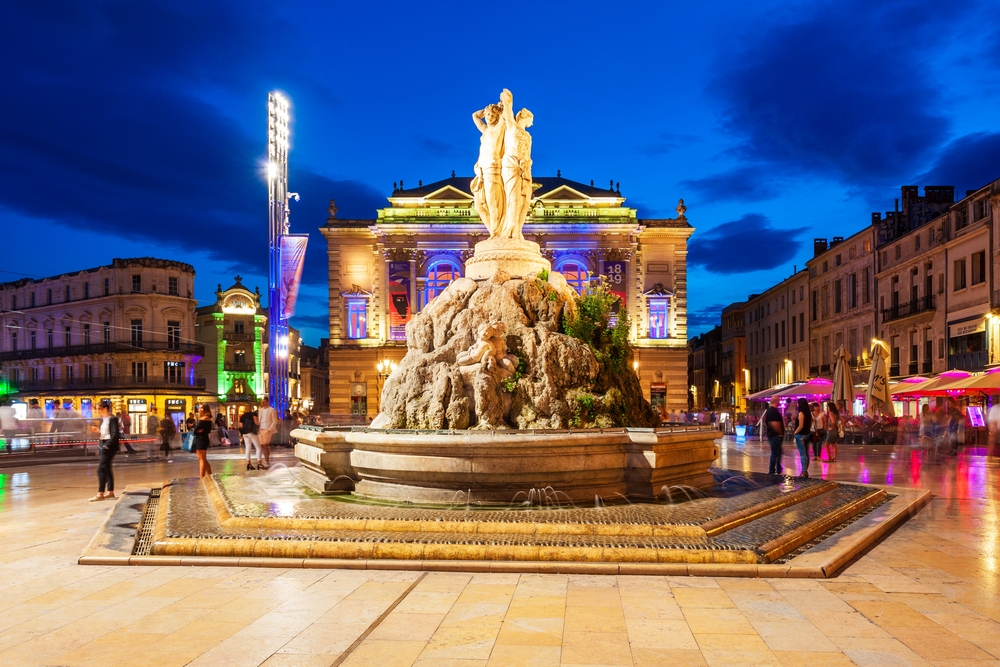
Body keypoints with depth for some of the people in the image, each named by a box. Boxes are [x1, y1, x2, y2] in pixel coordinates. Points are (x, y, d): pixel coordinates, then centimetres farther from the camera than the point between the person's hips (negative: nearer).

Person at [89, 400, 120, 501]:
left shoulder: (112, 419, -14)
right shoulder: (103, 419, 13)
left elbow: (115, 435, -19)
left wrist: (107, 445, -22)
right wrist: (98, 431, 3)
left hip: (109, 445, -10)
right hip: (102, 445, 10)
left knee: (101, 469, -11)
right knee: (106, 469, 13)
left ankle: (100, 494, -10)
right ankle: (110, 492, 21)